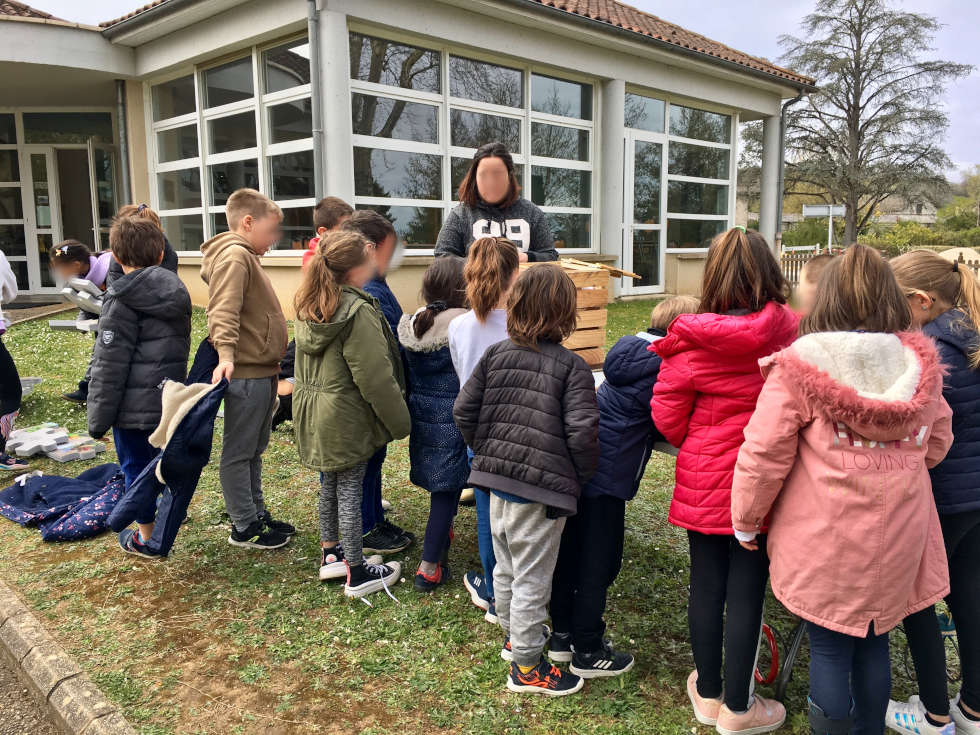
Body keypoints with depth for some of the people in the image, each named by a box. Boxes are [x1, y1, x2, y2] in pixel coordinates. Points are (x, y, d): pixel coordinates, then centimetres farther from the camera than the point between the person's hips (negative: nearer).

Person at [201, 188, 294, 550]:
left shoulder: (246, 256, 19)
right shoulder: (234, 256, -13)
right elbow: (224, 311, -27)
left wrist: (274, 364, 32)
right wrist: (226, 354, -39)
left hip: (262, 372, 10)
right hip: (246, 373, -10)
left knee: (254, 450, 18)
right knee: (238, 453, 1)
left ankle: (256, 514, 30)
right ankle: (245, 528, 10)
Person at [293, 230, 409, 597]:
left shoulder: (308, 305, 5)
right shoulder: (359, 311, -22)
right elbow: (375, 377, -21)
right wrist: (400, 421, -11)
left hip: (314, 413, 8)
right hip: (346, 418, -8)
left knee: (329, 483, 21)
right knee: (349, 490, 3)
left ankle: (331, 554, 37)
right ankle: (357, 574, 17)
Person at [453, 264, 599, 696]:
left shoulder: (495, 354, 2)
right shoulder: (572, 367, -13)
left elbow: (464, 411, 2)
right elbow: (582, 433, -19)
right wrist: (582, 479, -2)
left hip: (497, 481, 6)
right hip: (541, 490, -6)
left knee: (506, 567, 23)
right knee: (532, 579, 7)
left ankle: (513, 635, 44)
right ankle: (526, 666, 21)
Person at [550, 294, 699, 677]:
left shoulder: (631, 348, 11)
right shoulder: (666, 366, -13)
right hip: (608, 473, -8)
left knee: (571, 550, 17)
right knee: (599, 561, 5)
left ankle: (562, 634, 33)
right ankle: (588, 652, 19)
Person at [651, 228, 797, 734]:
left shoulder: (693, 341, -13)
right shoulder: (787, 331, -10)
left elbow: (666, 416, -7)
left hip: (702, 482, 0)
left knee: (706, 586, 15)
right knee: (746, 592, 10)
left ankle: (708, 694, 32)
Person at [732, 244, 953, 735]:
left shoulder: (799, 367, -15)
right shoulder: (920, 364, -1)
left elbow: (764, 454, -13)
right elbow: (937, 443, 13)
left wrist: (746, 519, 0)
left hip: (824, 543, -4)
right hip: (896, 542, 5)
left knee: (829, 647, 8)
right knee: (874, 640, 20)